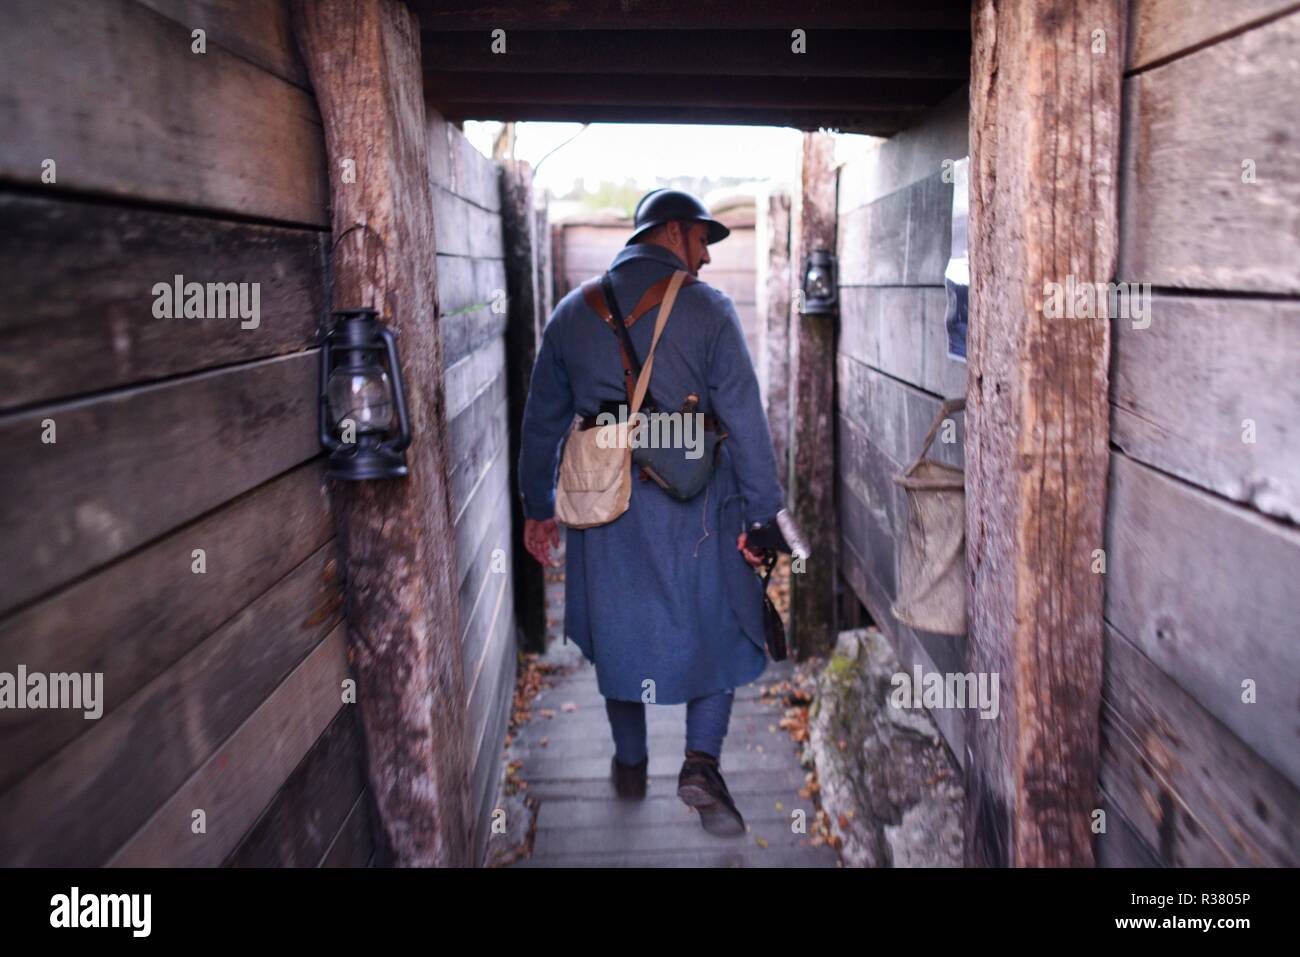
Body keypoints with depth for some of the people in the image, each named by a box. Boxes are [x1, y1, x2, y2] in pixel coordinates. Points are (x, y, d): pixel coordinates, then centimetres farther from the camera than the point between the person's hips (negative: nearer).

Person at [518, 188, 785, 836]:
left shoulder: (572, 313, 6)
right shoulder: (707, 309, -6)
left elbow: (542, 421, 10)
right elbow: (744, 418, -11)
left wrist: (538, 507, 19)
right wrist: (761, 512, -6)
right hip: (695, 511, -3)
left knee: (617, 630, 18)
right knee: (717, 628, 15)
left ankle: (630, 765, 32)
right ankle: (702, 760, 3)